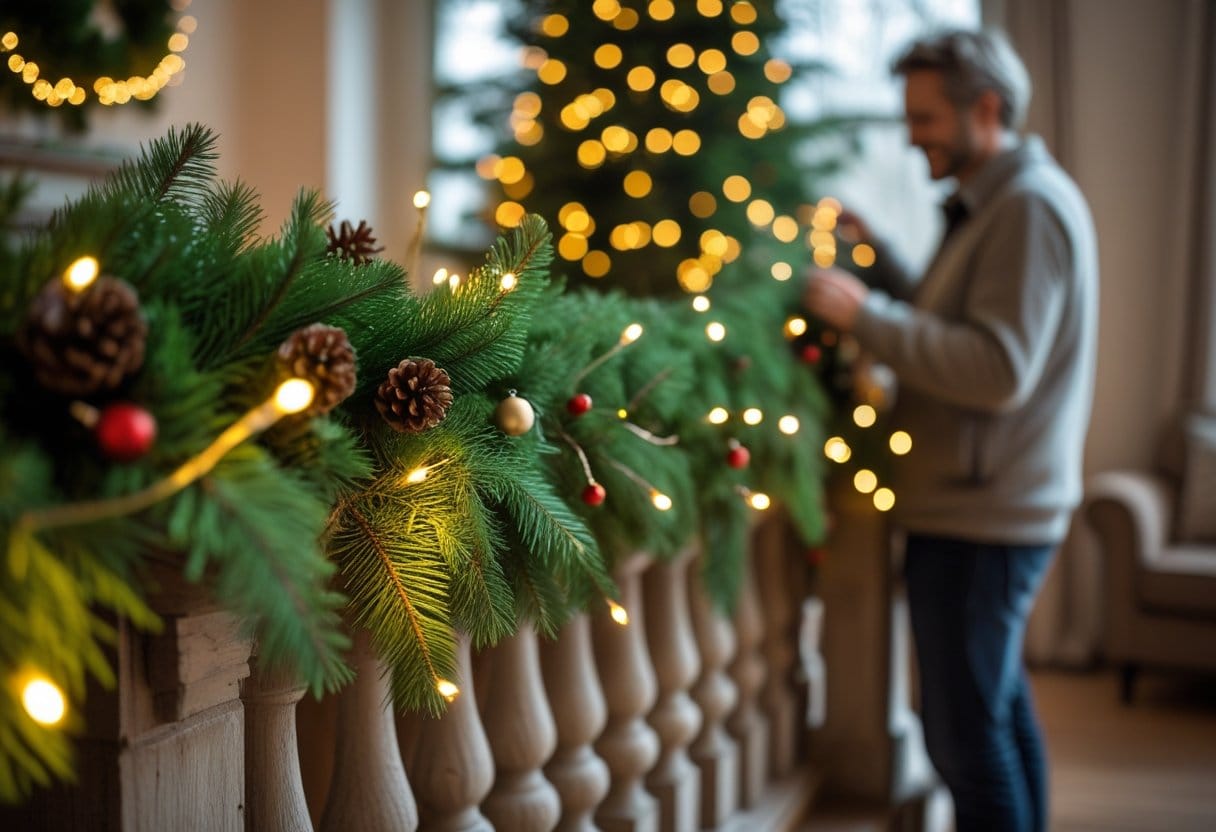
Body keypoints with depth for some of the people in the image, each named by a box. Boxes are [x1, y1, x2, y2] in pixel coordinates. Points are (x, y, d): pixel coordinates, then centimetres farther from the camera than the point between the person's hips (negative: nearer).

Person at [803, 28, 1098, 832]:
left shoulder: (1030, 207, -16)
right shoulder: (996, 201, 16)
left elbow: (999, 370, -25)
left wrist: (866, 314, -24)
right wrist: (878, 260, 9)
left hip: (980, 522, -10)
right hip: (995, 508, 10)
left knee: (965, 731, -4)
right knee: (1001, 708, 20)